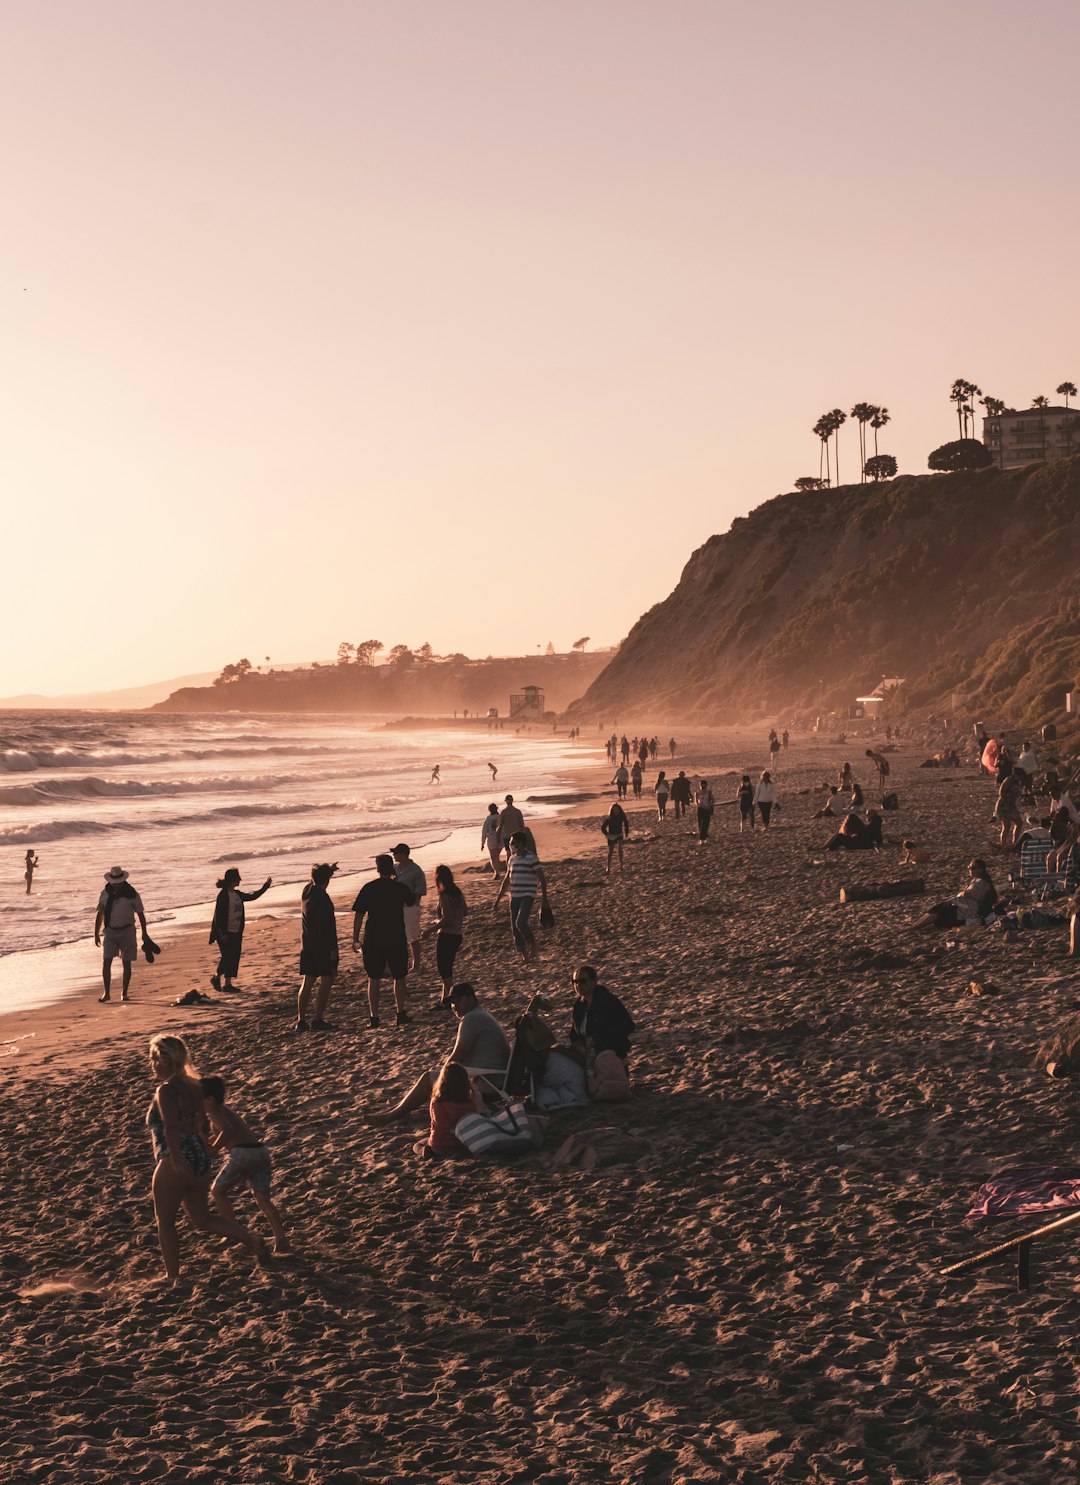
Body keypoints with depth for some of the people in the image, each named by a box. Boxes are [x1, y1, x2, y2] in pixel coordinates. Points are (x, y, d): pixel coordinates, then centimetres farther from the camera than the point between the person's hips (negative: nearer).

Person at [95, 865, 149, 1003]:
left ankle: (124, 992, 16)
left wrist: (144, 934, 0)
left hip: (127, 931, -2)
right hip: (110, 931, 2)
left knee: (126, 963, 3)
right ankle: (106, 993, -3)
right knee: (106, 962, -8)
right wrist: (96, 934, 7)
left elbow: (140, 914, -1)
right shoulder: (105, 893, 0)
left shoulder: (131, 894, -8)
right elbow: (99, 914, 8)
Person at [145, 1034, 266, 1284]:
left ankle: (172, 1277, 18)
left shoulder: (165, 1090, -13)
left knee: (165, 1221, 10)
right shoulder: (192, 1087, 12)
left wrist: (176, 1160, -36)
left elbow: (171, 1126, -27)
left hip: (174, 1166, -8)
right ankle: (252, 1240, 4)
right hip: (200, 1161, 8)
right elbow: (203, 1126, 20)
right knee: (202, 1218, 17)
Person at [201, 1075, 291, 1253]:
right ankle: (282, 1241, -9)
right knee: (262, 1199, 5)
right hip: (261, 1151, 8)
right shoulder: (224, 1110, 26)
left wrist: (210, 1151, -10)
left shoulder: (215, 1113, -2)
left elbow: (227, 1132, -21)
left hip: (243, 1153, -8)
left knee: (217, 1191, 13)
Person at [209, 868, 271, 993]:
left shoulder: (237, 894, 10)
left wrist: (265, 886, 18)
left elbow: (252, 897, 23)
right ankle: (216, 977, 14)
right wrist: (222, 933, -19)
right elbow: (218, 914, -16)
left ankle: (228, 983, 13)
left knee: (234, 958, 7)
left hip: (236, 932, 8)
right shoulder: (223, 894, -14)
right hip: (225, 932, -8)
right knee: (226, 956, -7)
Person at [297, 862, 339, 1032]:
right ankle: (318, 1020, -8)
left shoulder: (306, 891, 5)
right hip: (322, 946, -8)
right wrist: (332, 948, -18)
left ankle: (301, 1020, 11)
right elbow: (327, 926, -21)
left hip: (307, 945, 8)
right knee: (326, 981, -3)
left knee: (307, 982, 11)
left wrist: (329, 868, 39)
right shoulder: (322, 898, -18)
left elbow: (314, 881, 31)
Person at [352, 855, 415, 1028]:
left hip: (373, 940, 0)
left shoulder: (368, 888, -4)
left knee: (374, 979, 7)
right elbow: (410, 903, 18)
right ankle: (401, 1015, 14)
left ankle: (374, 1018, 6)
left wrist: (355, 939, 3)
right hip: (397, 940, 0)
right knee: (399, 977, 13)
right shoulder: (400, 887, -3)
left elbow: (358, 914, -5)